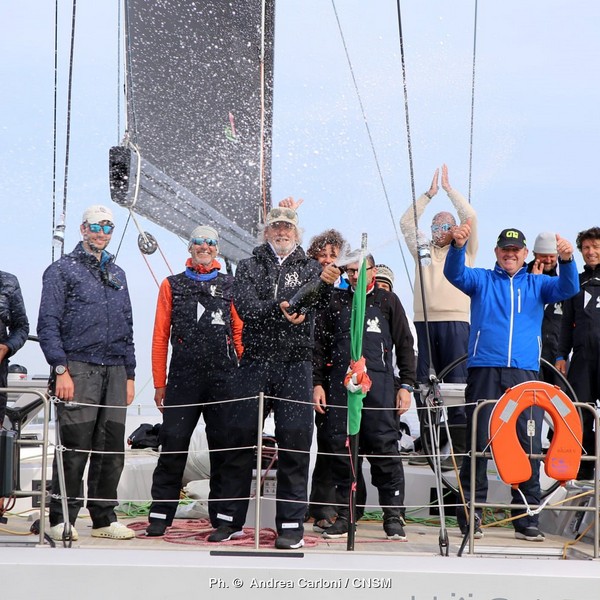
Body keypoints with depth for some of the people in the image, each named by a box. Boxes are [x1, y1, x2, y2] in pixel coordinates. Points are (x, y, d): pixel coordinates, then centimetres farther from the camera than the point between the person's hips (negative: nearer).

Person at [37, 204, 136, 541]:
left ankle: (105, 518, 12)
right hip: (79, 369, -6)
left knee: (112, 447, 4)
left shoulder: (117, 274, 21)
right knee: (76, 446, -9)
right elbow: (48, 324, -4)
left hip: (114, 371, 6)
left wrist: (129, 375, 17)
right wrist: (61, 369, -14)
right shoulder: (63, 270, 3)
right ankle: (62, 519, -3)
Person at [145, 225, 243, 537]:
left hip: (224, 380, 1)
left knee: (224, 448, 4)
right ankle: (160, 514, 6)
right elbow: (160, 336, 8)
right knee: (173, 447, -2)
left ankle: (223, 513, 13)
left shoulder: (229, 286, 11)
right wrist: (159, 383, 3)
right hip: (183, 379, 0)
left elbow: (240, 332, 9)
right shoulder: (172, 285, 10)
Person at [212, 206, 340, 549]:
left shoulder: (310, 269, 11)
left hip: (296, 363, -1)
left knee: (295, 440, -5)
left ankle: (292, 524, 0)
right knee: (242, 437, 2)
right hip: (255, 361, 1)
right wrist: (278, 310, -24)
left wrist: (327, 284, -32)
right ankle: (231, 519, 12)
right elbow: (245, 305, -6)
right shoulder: (249, 268, 12)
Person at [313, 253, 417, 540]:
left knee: (384, 449, -8)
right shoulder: (335, 301, 15)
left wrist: (406, 385, 3)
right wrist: (317, 383, 6)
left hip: (379, 385, -2)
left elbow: (404, 344, 11)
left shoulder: (388, 301, 12)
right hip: (340, 385, 2)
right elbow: (320, 345, 15)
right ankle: (344, 515, 9)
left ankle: (393, 516, -2)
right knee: (340, 449, 0)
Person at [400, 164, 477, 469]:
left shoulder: (463, 250, 10)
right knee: (424, 385, 3)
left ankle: (459, 449, -8)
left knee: (456, 385, -8)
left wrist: (449, 189, 7)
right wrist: (429, 194, 14)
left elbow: (470, 217, 0)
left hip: (455, 321, -4)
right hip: (425, 322, 4)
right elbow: (406, 222, 17)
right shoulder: (422, 249, 19)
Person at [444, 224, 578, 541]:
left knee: (529, 445, -3)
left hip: (525, 373, 1)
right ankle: (470, 514, 2)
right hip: (485, 370, -1)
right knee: (478, 443, -3)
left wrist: (567, 260, -20)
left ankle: (527, 520, 1)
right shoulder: (481, 280, 15)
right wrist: (458, 246, -25)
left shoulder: (537, 284, 18)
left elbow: (567, 288, 1)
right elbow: (454, 273, -4)